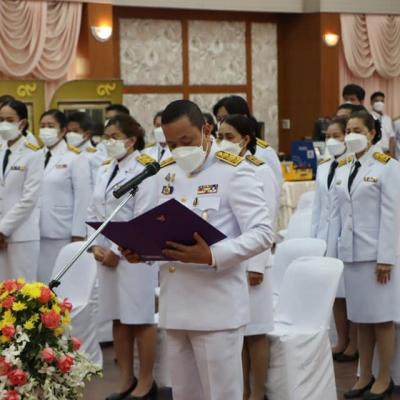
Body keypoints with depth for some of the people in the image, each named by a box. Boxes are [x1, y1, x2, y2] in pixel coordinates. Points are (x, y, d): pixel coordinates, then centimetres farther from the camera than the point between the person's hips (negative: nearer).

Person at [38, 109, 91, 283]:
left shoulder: (75, 159, -2)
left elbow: (82, 199, -6)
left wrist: (78, 235, -11)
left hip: (63, 234, -4)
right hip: (37, 233, 5)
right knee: (42, 280, 5)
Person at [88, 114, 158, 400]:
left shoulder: (144, 171, -8)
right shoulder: (104, 172, 15)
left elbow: (143, 219, -14)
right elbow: (94, 213, 15)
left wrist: (117, 252, -14)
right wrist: (96, 245, 0)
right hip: (106, 254, 7)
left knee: (141, 319, -1)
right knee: (118, 319, 11)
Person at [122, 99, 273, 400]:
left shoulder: (234, 172, -8)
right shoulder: (167, 176, 14)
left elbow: (262, 233, -15)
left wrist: (212, 256, -29)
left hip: (217, 308, -6)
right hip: (175, 306, 7)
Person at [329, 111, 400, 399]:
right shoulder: (342, 169, 10)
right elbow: (337, 213, 12)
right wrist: (332, 250, 7)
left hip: (377, 253, -5)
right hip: (350, 253, 5)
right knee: (360, 317, 10)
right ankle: (365, 376, 18)